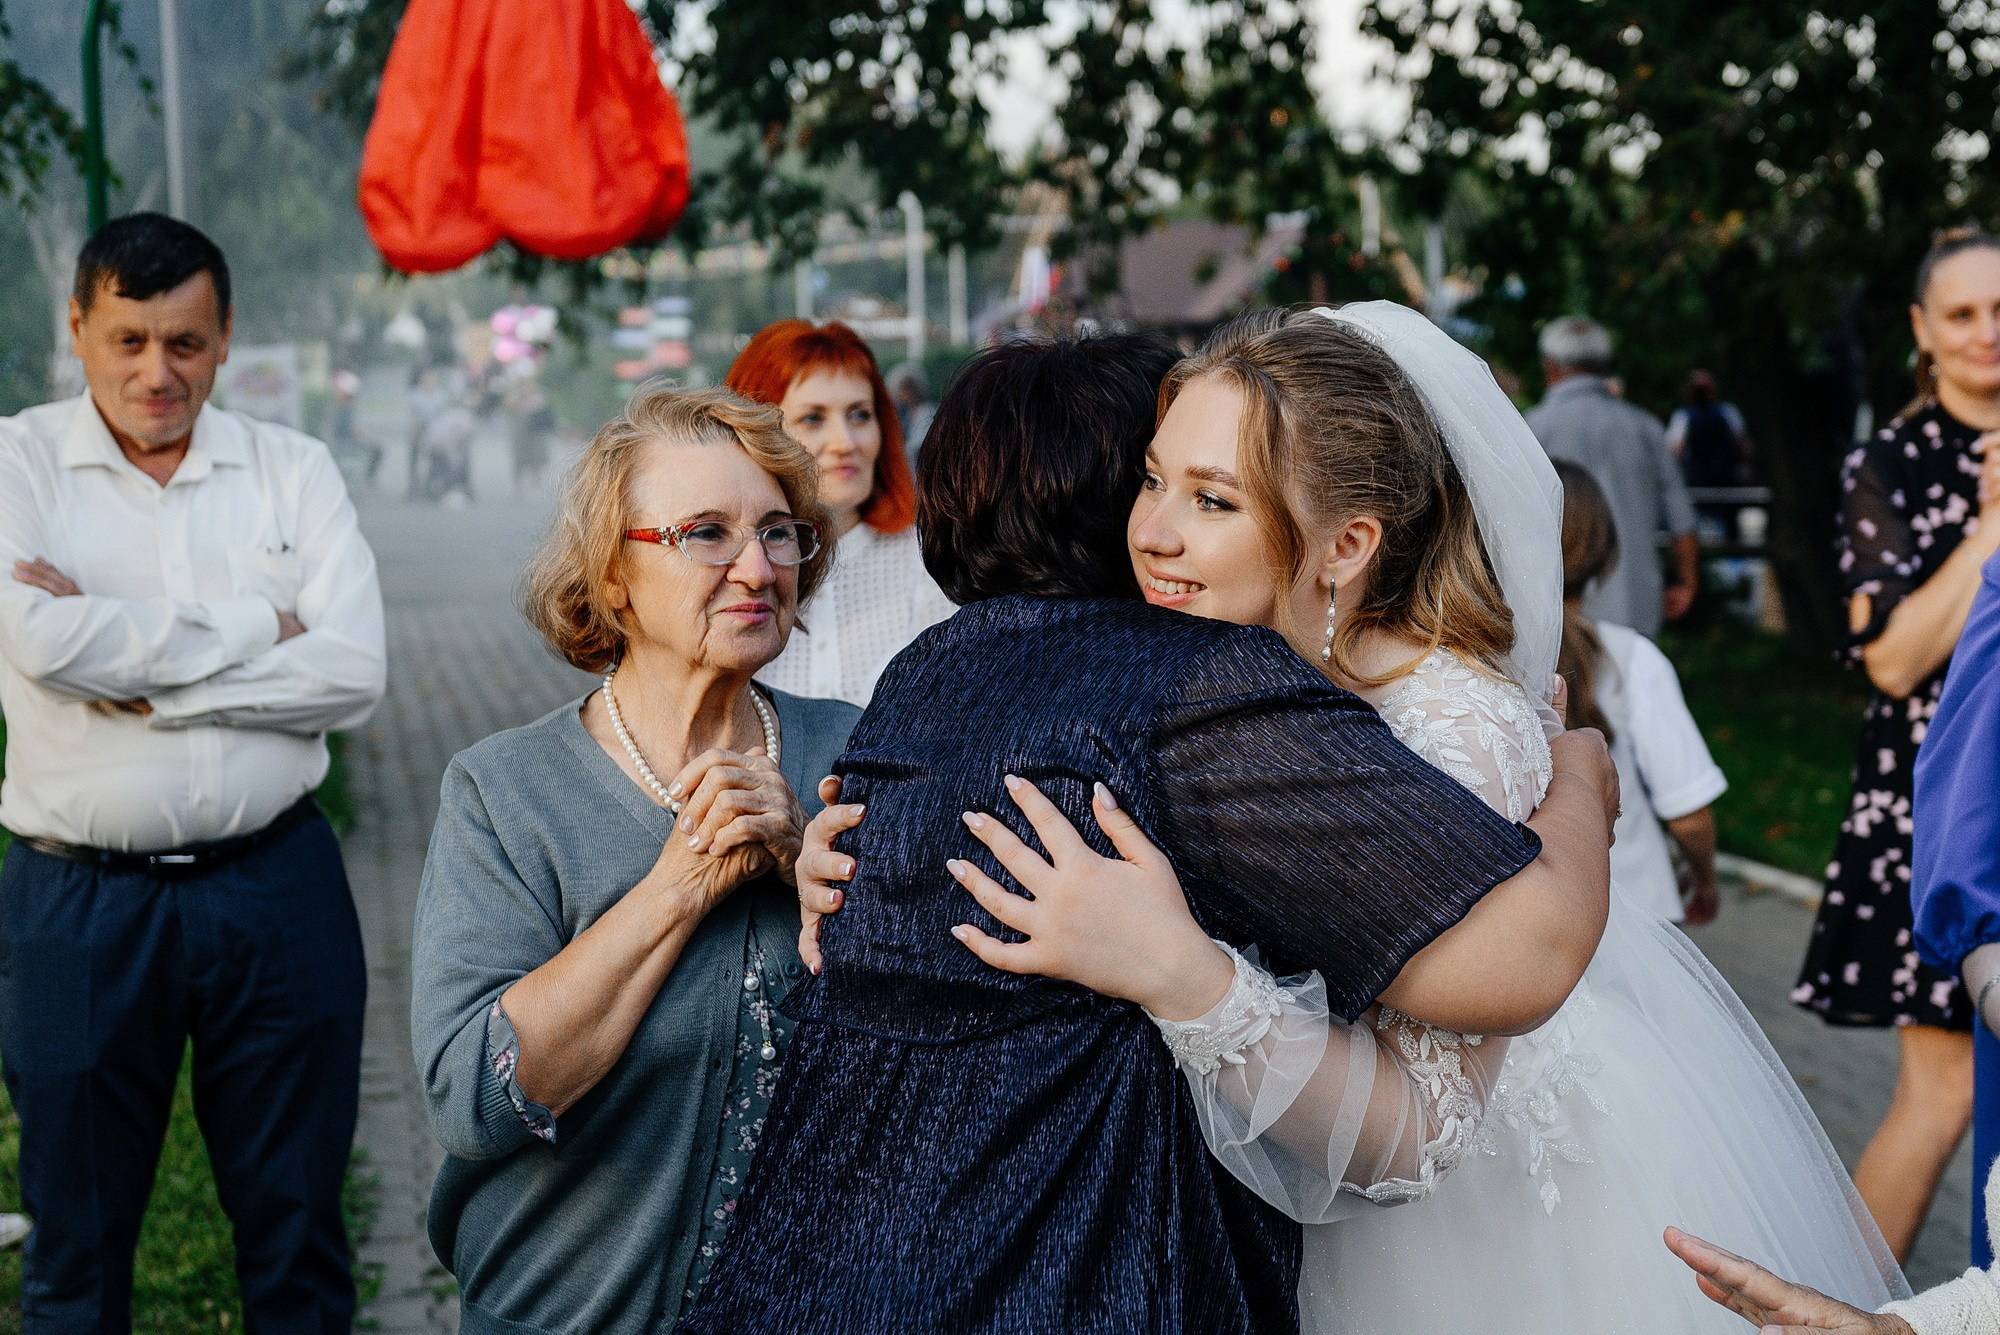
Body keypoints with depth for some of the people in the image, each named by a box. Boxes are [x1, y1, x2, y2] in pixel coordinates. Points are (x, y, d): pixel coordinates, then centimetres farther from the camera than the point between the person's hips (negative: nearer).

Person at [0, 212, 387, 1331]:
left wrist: (133, 672, -13)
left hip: (276, 887, 1)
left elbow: (354, 677, -9)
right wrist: (254, 628, -11)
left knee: (299, 1227, 12)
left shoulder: (295, 470, 4)